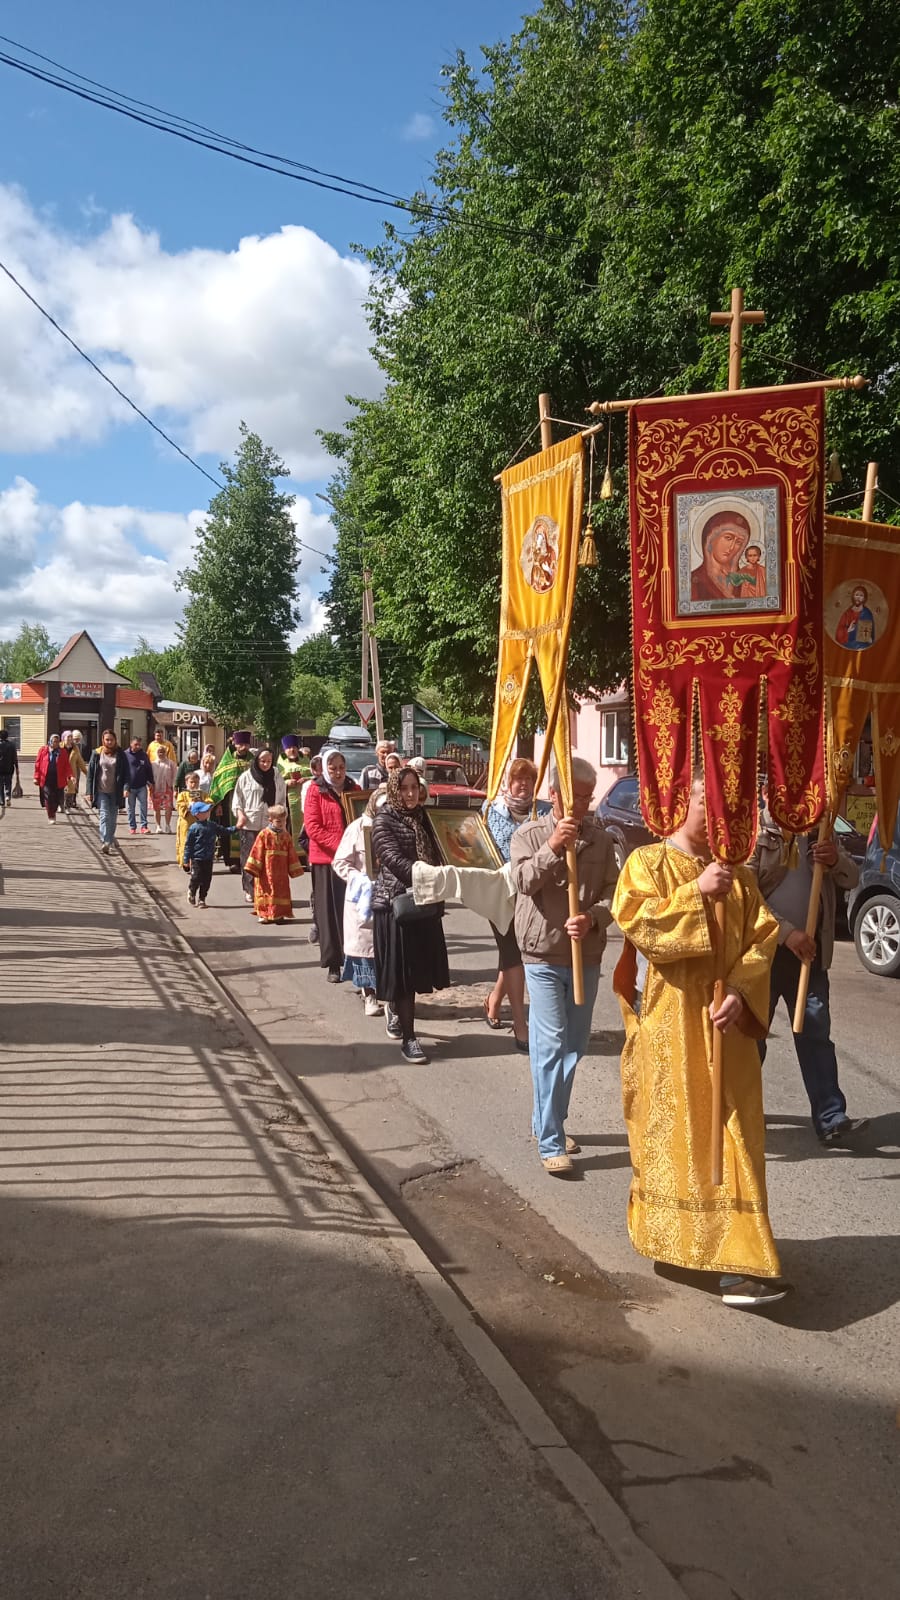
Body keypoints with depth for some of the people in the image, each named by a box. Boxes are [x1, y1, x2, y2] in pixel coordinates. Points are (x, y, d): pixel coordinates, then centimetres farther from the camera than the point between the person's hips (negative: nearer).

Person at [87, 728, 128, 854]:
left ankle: (109, 843, 17)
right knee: (105, 816, -13)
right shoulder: (97, 754, 3)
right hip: (101, 791, -1)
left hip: (115, 792, 1)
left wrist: (126, 787, -11)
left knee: (113, 819, 7)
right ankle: (104, 843, -20)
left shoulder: (120, 754, 4)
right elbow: (90, 773, 4)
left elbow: (125, 772, 3)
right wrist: (89, 792, 0)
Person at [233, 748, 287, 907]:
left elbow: (282, 800, 15)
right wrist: (240, 814, -7)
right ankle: (250, 891, 7)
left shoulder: (277, 777, 10)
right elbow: (237, 798, 7)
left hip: (271, 824, 1)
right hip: (249, 824, -1)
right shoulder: (246, 777, 4)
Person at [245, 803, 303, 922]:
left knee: (282, 890, 6)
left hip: (282, 871, 4)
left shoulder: (286, 836, 7)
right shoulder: (264, 834, -6)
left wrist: (294, 870, 10)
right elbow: (257, 851, -7)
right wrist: (254, 867, -10)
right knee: (266, 890, 1)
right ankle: (264, 914, 8)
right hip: (266, 871, -4)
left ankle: (280, 914, 14)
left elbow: (291, 854, 10)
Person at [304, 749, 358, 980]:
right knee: (330, 910, 1)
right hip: (325, 859, -3)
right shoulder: (316, 790, 0)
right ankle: (333, 964, 7)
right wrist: (339, 846, -18)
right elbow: (311, 826, -8)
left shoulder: (354, 789, 13)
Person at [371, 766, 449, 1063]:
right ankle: (408, 1038, 6)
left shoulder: (423, 818, 13)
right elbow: (394, 859, -19)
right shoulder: (384, 821, -6)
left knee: (420, 967, 12)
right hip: (395, 902, -6)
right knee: (402, 971, -2)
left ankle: (393, 1007, 39)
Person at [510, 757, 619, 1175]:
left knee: (575, 1046, 14)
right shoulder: (529, 835, -3)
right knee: (551, 1046, -8)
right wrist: (553, 846, -28)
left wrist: (592, 918, -20)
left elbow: (613, 893, -1)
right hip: (544, 956, -4)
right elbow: (523, 881, -17)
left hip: (587, 956, 4)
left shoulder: (601, 839, 4)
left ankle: (546, 1122, 31)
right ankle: (551, 1143, -2)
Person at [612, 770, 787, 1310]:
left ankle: (736, 1256, 9)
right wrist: (697, 893, -21)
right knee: (669, 1131, 4)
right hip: (667, 1024, -3)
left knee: (729, 1133, 3)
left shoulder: (736, 871, 9)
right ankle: (667, 1236, 18)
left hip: (724, 1021, 3)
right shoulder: (648, 862, -2)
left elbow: (762, 939, 3)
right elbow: (637, 923, -15)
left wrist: (741, 993, -12)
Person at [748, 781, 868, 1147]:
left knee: (816, 1033, 2)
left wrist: (836, 860, -13)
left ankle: (831, 1119, 3)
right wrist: (787, 932, -21)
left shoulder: (817, 831, 10)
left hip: (808, 950, 5)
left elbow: (853, 879, 10)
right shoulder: (754, 833, -8)